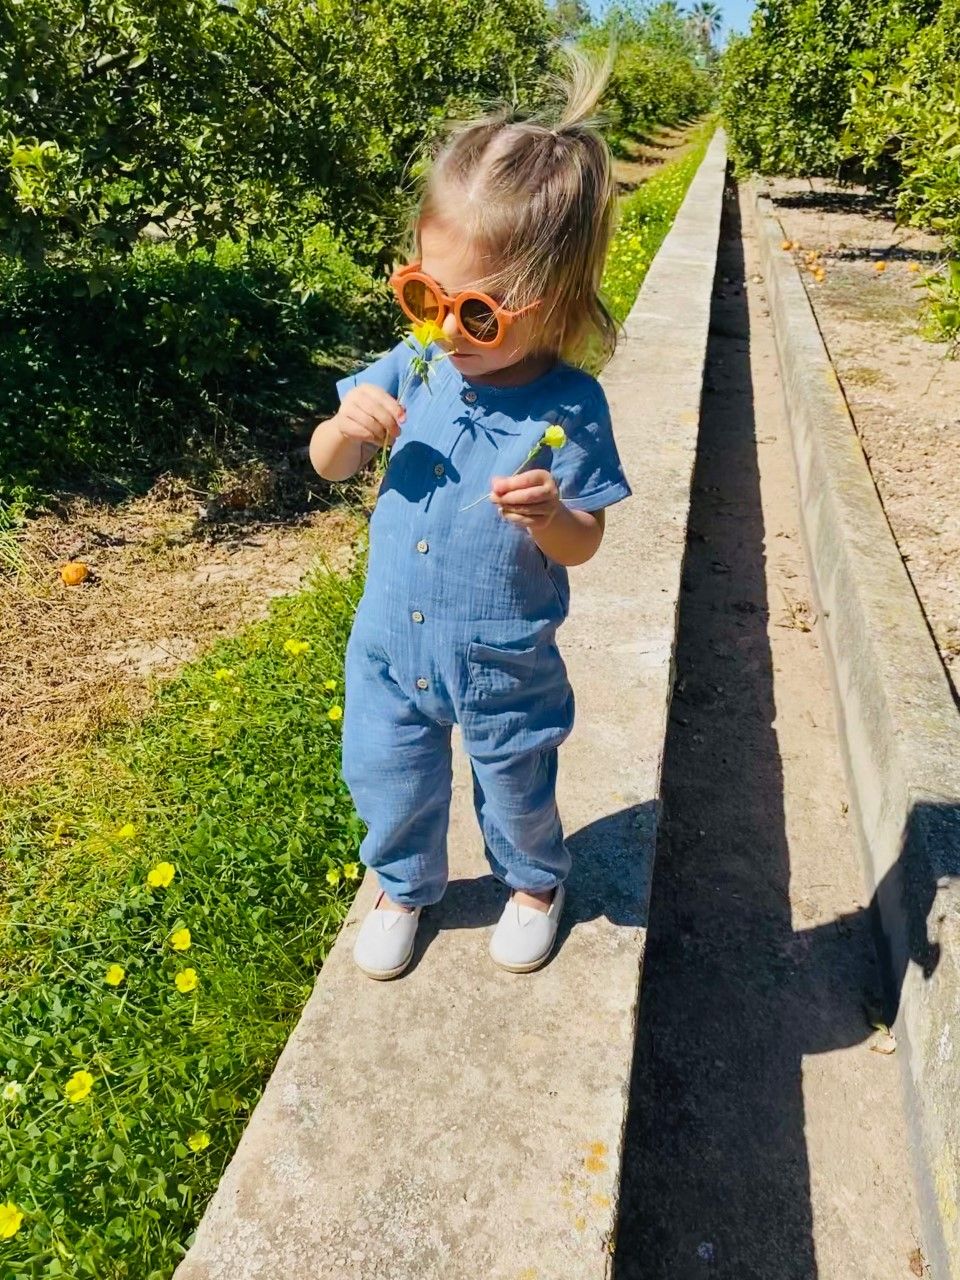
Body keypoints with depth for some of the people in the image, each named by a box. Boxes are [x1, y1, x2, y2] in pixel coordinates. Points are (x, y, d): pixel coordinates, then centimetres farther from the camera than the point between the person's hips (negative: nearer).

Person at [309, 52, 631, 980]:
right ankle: (404, 887, 51)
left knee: (517, 790, 20)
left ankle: (534, 882, 53)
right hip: (391, 644, 4)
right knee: (387, 778, 20)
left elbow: (583, 546, -12)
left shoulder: (569, 408, -19)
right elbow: (327, 465, 1)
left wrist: (550, 514, -35)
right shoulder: (414, 366, -9)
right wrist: (349, 429, -22)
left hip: (503, 661, -3)